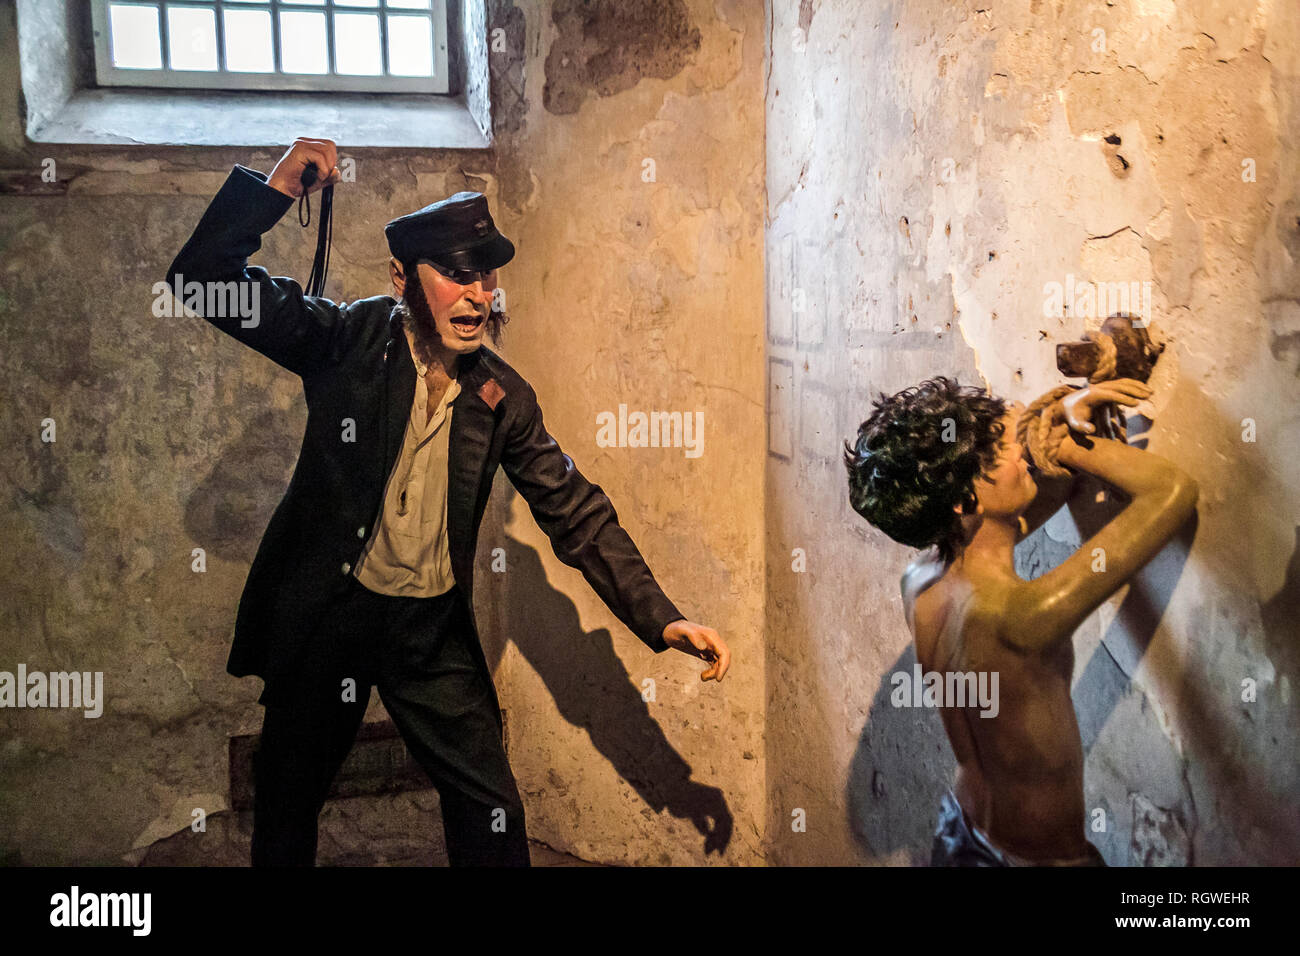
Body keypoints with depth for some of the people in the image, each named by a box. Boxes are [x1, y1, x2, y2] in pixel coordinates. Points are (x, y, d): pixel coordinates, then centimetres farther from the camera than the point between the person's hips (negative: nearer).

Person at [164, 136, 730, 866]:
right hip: (322, 615, -1)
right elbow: (202, 280, -13)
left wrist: (662, 620, -11)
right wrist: (278, 187, -27)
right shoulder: (348, 339, -10)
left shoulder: (503, 395, -5)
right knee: (288, 805, 16)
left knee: (493, 816, 4)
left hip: (432, 628, 1)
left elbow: (578, 514, -2)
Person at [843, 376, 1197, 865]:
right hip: (1044, 853, -6)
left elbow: (1042, 494, 3)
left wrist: (1058, 414, -14)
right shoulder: (1019, 614, -36)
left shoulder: (920, 580, -13)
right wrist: (1057, 438, -21)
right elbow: (1173, 490, -31)